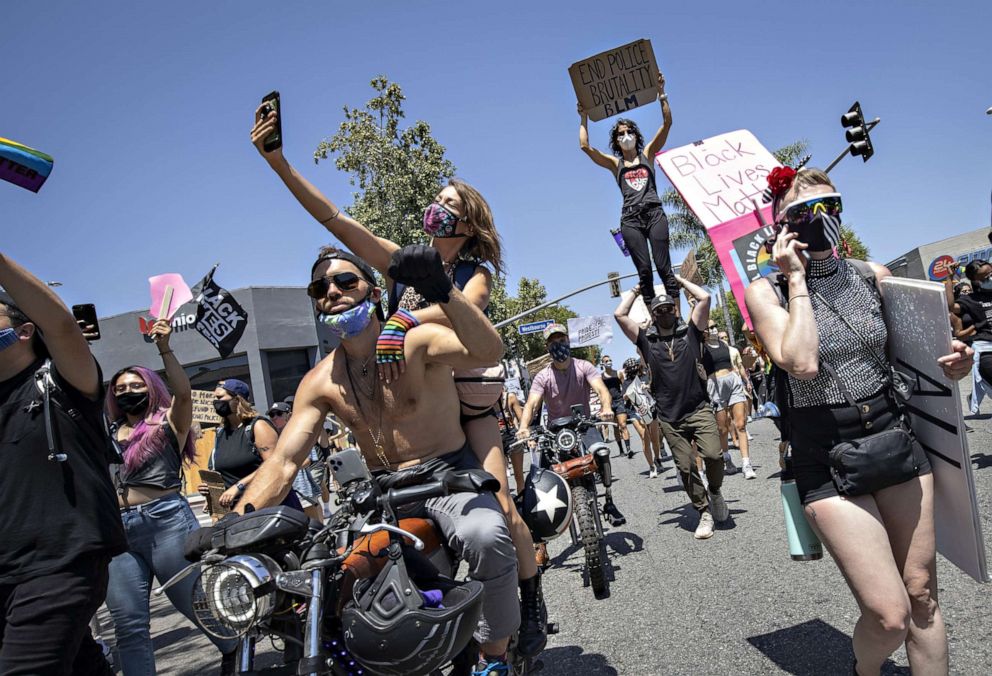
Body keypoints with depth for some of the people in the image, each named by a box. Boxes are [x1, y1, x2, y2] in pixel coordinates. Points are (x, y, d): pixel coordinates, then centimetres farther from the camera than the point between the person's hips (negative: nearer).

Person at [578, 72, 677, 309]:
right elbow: (585, 146, 6)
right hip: (630, 219, 0)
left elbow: (667, 124, 8)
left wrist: (661, 94, 4)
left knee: (664, 267, -8)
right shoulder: (615, 163, 15)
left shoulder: (647, 154, 17)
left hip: (654, 213, 0)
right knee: (644, 271, -5)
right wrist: (584, 118, 10)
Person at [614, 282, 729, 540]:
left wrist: (679, 280, 13)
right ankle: (705, 513, 17)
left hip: (699, 409, -1)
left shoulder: (690, 334, 8)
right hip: (670, 418, 1)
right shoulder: (647, 340, 7)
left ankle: (715, 490, 13)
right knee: (686, 467, 2)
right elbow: (620, 315, 1)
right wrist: (636, 289, 12)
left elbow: (704, 298, 1)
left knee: (713, 455, -17)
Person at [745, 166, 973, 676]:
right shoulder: (767, 291, -6)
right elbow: (802, 364, -23)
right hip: (826, 457, -4)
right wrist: (797, 279, -16)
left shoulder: (873, 276, 5)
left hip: (895, 437, 5)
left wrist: (949, 364, -2)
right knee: (890, 616, -7)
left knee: (922, 598, 11)